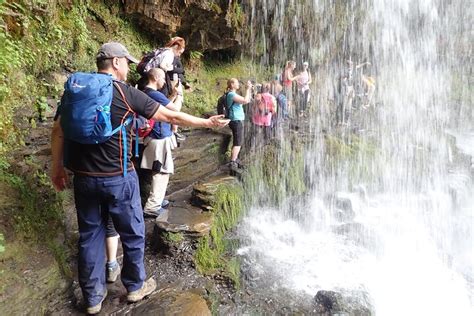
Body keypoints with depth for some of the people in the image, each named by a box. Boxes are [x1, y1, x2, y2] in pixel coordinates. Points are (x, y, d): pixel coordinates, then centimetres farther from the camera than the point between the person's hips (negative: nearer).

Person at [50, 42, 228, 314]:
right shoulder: (125, 92, -10)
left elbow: (58, 131, 5)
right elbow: (171, 116, -8)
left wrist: (57, 167, 16)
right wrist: (207, 122, 2)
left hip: (84, 178, 6)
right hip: (118, 178, -5)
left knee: (90, 235, 16)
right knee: (133, 233, 14)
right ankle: (136, 286, 32)